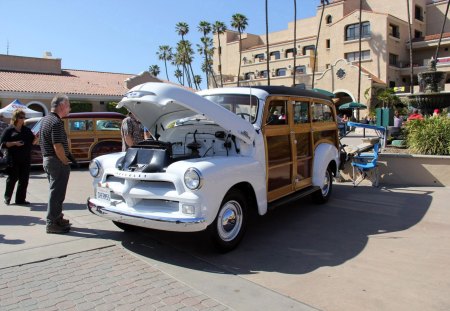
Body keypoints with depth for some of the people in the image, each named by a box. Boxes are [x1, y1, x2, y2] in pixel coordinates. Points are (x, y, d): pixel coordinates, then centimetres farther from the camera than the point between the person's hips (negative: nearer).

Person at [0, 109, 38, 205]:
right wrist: (14, 143, -18)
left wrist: (36, 138, -6)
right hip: (13, 160, -4)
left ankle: (20, 199, 11)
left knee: (24, 180, 4)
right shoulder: (9, 130, 1)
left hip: (26, 159, 4)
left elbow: (33, 141, 15)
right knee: (12, 178, 2)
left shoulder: (27, 130, 14)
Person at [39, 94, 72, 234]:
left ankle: (57, 218, 29)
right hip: (57, 161, -10)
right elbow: (58, 146, -24)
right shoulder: (56, 122, -19)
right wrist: (66, 162, -14)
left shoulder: (45, 119, 13)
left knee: (55, 191, 19)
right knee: (57, 192, -3)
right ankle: (52, 223, 3)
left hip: (47, 159, 10)